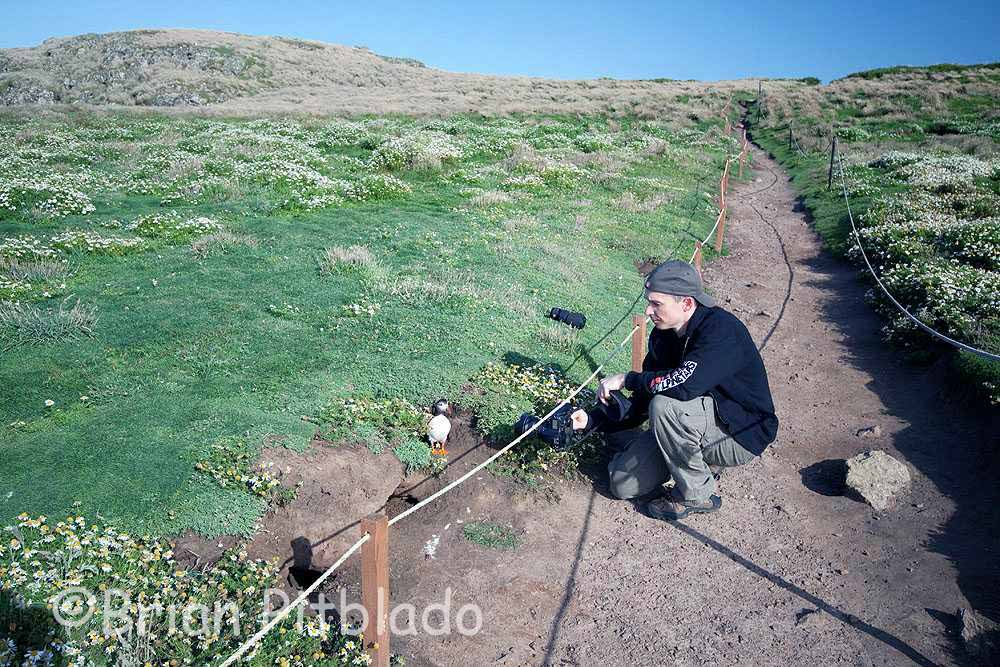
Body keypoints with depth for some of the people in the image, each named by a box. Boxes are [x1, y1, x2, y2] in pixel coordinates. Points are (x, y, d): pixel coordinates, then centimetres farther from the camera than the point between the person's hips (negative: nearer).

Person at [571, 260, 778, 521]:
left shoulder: (722, 329, -26)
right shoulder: (662, 336, -3)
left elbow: (685, 384, -42)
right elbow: (643, 403, 2)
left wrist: (626, 379, -26)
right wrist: (593, 419, -11)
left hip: (742, 434, -7)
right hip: (701, 422, 7)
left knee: (666, 405, -34)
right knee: (623, 484, -3)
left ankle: (696, 495, -11)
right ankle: (698, 458, 16)